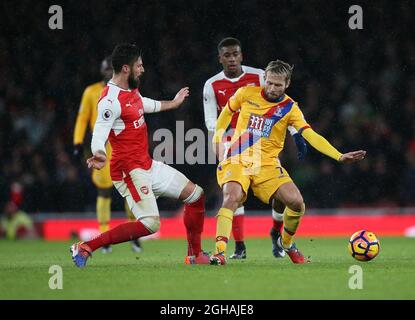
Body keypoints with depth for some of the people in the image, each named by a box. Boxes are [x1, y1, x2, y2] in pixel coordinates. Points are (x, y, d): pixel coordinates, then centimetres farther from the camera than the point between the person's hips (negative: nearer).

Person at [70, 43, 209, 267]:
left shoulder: (132, 91, 10)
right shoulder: (111, 100, -21)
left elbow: (147, 105, 34)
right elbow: (98, 137, -29)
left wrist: (173, 103, 51)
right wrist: (99, 155, -51)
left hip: (148, 165, 10)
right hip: (129, 170, -10)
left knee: (196, 195, 15)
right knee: (150, 224, -25)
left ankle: (195, 256, 26)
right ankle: (85, 248, -19)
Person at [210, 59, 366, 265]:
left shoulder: (290, 108, -2)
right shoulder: (246, 94, 1)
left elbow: (310, 135, -12)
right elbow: (227, 111, 21)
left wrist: (339, 156, -23)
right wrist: (217, 136, 13)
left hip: (267, 164, 1)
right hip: (237, 161, -1)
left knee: (296, 203, -13)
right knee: (232, 198, -29)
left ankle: (286, 242, 18)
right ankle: (219, 252, -32)